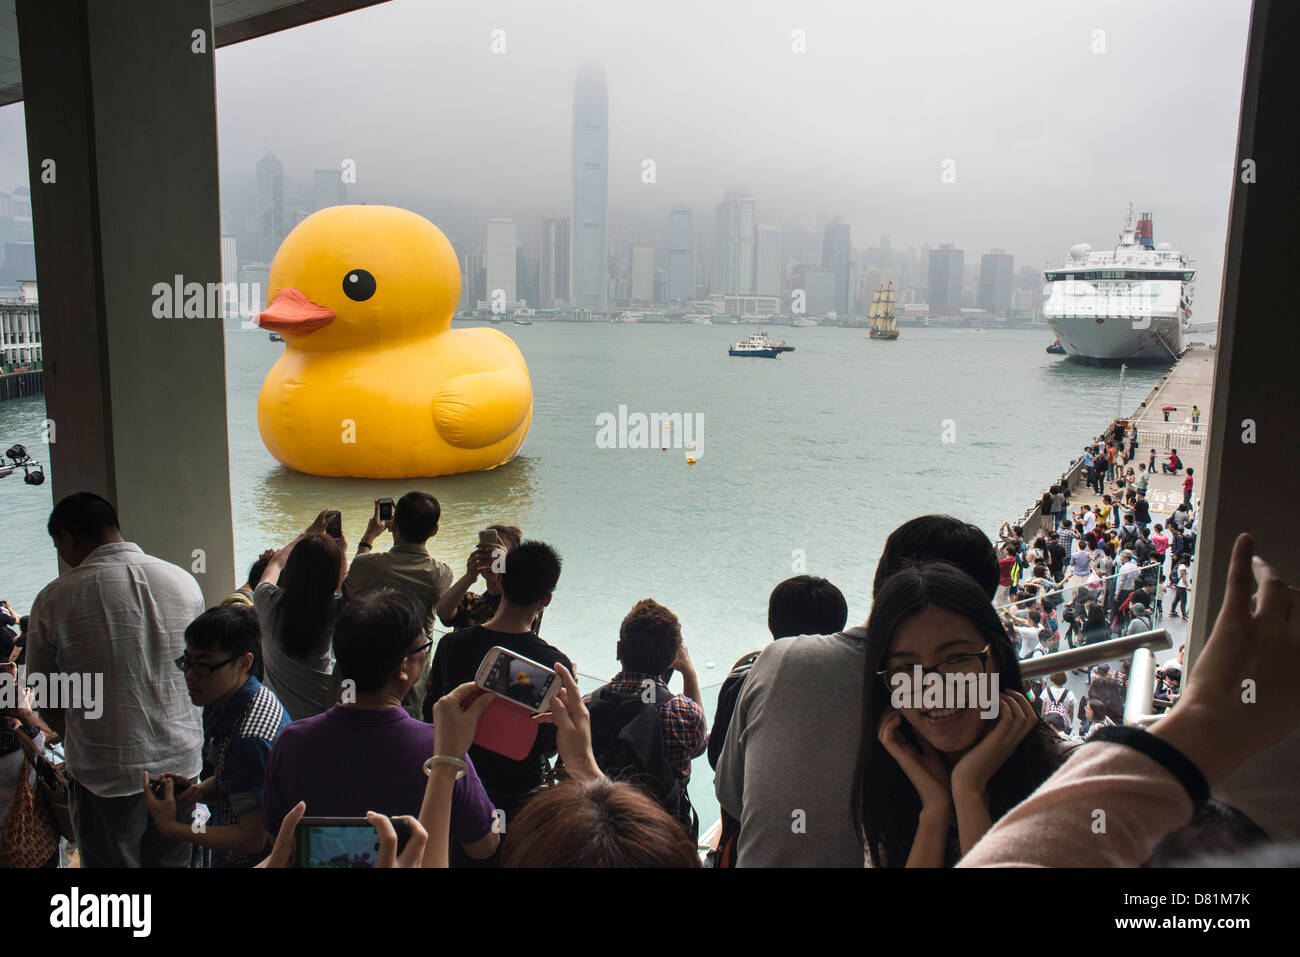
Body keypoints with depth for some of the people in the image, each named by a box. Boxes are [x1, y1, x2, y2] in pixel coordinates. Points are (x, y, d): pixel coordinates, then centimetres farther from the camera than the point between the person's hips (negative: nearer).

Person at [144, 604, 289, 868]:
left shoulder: (254, 739, -29)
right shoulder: (219, 703, 0)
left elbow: (252, 839, -23)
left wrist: (171, 828, -19)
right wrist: (199, 789, -8)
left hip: (251, 861, -8)